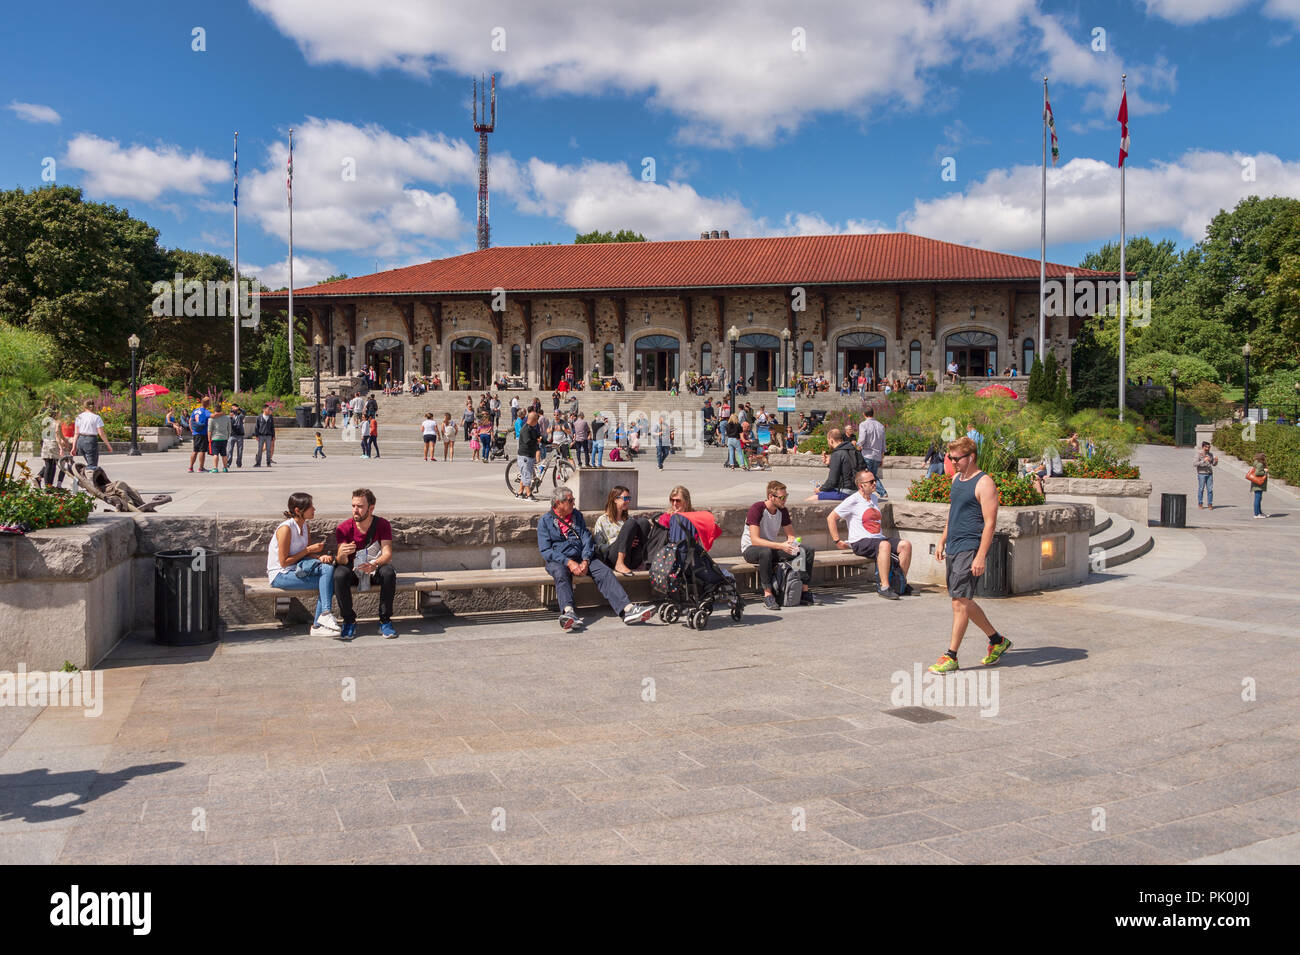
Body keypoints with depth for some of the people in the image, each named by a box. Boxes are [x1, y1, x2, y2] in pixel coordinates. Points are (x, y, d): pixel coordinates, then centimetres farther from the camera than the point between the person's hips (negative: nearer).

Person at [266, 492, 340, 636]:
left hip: (297, 569, 8)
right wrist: (309, 550, -15)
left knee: (328, 569, -20)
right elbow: (284, 562, -18)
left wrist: (320, 557, -12)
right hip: (280, 575, -8)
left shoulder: (304, 526, 8)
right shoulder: (286, 528, -18)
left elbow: (307, 554, 10)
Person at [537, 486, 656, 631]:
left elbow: (587, 539, 10)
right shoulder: (545, 521, 6)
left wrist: (585, 560, -10)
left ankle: (627, 609, -41)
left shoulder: (577, 515, 20)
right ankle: (568, 612, -61)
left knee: (604, 571, -24)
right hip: (558, 560, -3)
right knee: (561, 575, -37)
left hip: (582, 557, 3)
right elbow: (545, 550, -4)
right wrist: (569, 562, -17)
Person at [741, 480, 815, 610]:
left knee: (808, 551, -9)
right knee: (766, 552, -43)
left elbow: (791, 536, 5)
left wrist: (792, 544, -21)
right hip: (750, 549, -7)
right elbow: (755, 540, -27)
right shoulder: (756, 509, -20)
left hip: (772, 547, 7)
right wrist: (780, 546, -36)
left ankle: (804, 592, -9)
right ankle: (768, 594, -35)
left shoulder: (782, 510, 2)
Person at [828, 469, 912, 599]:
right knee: (884, 545, -36)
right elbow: (831, 518, -7)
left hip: (879, 538, 8)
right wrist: (837, 541, -8)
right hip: (860, 542, -7)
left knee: (905, 544, -14)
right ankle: (884, 587, -37)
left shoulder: (874, 498, 19)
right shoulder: (853, 501, -4)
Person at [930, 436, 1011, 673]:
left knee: (960, 602, -8)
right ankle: (997, 640, 30)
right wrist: (942, 541, 21)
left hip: (970, 549, -9)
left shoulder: (984, 483, -12)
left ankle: (951, 656, -3)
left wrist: (981, 556, -21)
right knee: (963, 601, 14)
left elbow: (990, 522, -16)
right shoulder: (956, 479, 14)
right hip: (953, 548, 9)